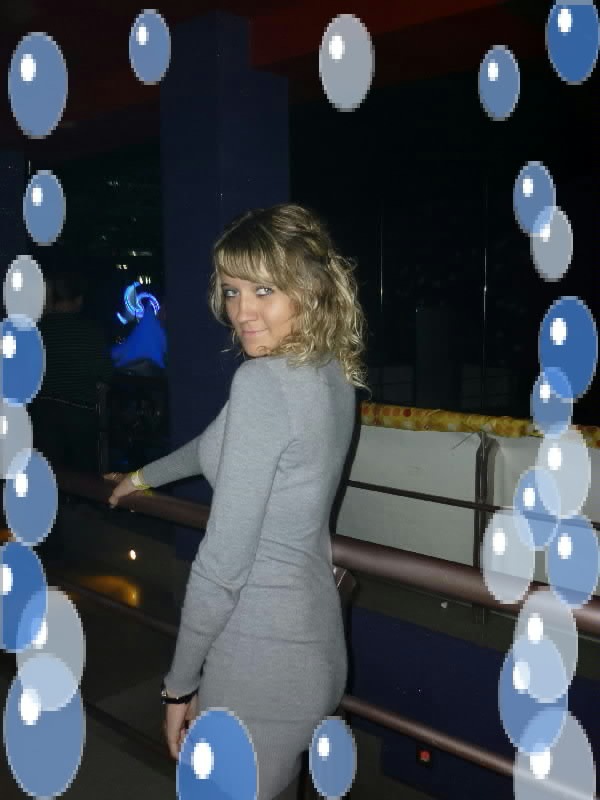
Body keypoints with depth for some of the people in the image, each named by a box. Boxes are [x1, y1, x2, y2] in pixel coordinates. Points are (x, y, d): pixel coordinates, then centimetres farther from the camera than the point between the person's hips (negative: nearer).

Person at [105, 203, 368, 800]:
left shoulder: (263, 381, -23)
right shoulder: (332, 373, 3)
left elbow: (224, 560, -22)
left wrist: (179, 682, -9)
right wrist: (147, 475, 35)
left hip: (258, 656, -8)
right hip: (313, 641, 8)